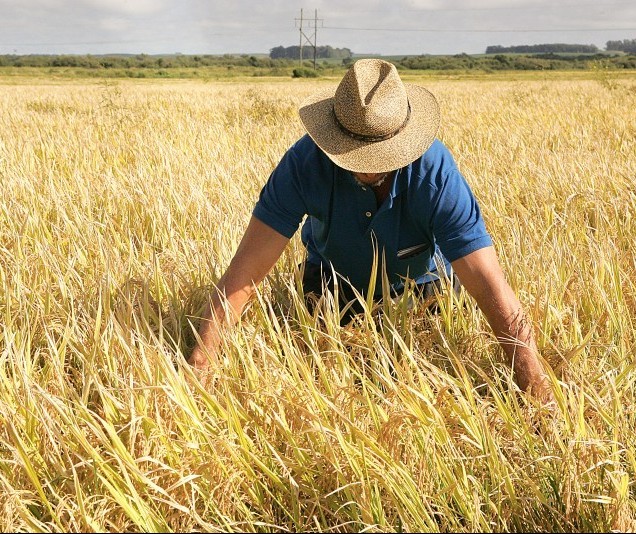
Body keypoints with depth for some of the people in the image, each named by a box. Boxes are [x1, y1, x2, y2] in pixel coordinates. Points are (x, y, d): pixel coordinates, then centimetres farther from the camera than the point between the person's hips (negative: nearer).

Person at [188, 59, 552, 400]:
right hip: (332, 283, 1)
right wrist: (200, 365, -45)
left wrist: (540, 397, -47)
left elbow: (493, 290, -42)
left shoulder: (436, 175, -38)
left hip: (416, 285, -1)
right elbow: (246, 272, -36)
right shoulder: (306, 162, -36)